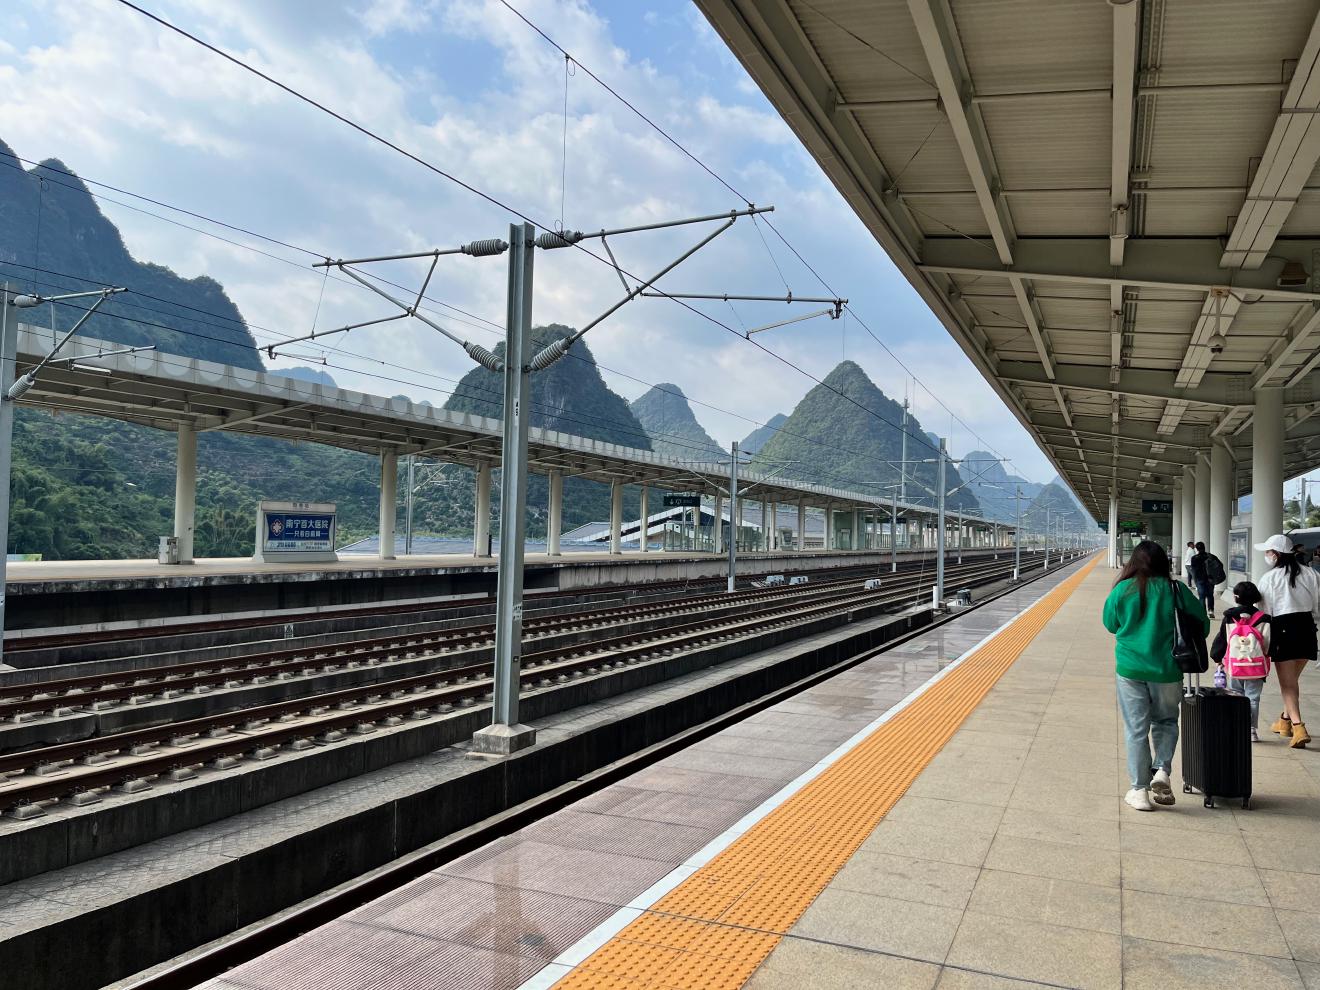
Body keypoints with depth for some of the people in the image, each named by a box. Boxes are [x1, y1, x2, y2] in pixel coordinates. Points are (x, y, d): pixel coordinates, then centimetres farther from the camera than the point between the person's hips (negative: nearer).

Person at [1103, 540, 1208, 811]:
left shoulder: (1122, 590, -6)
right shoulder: (1177, 589, -5)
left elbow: (1111, 624, 7)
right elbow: (1202, 624, 3)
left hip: (1130, 669, 0)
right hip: (1167, 670, 0)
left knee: (1136, 729, 7)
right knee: (1166, 721, 20)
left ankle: (1140, 790, 12)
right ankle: (1162, 770, 2)